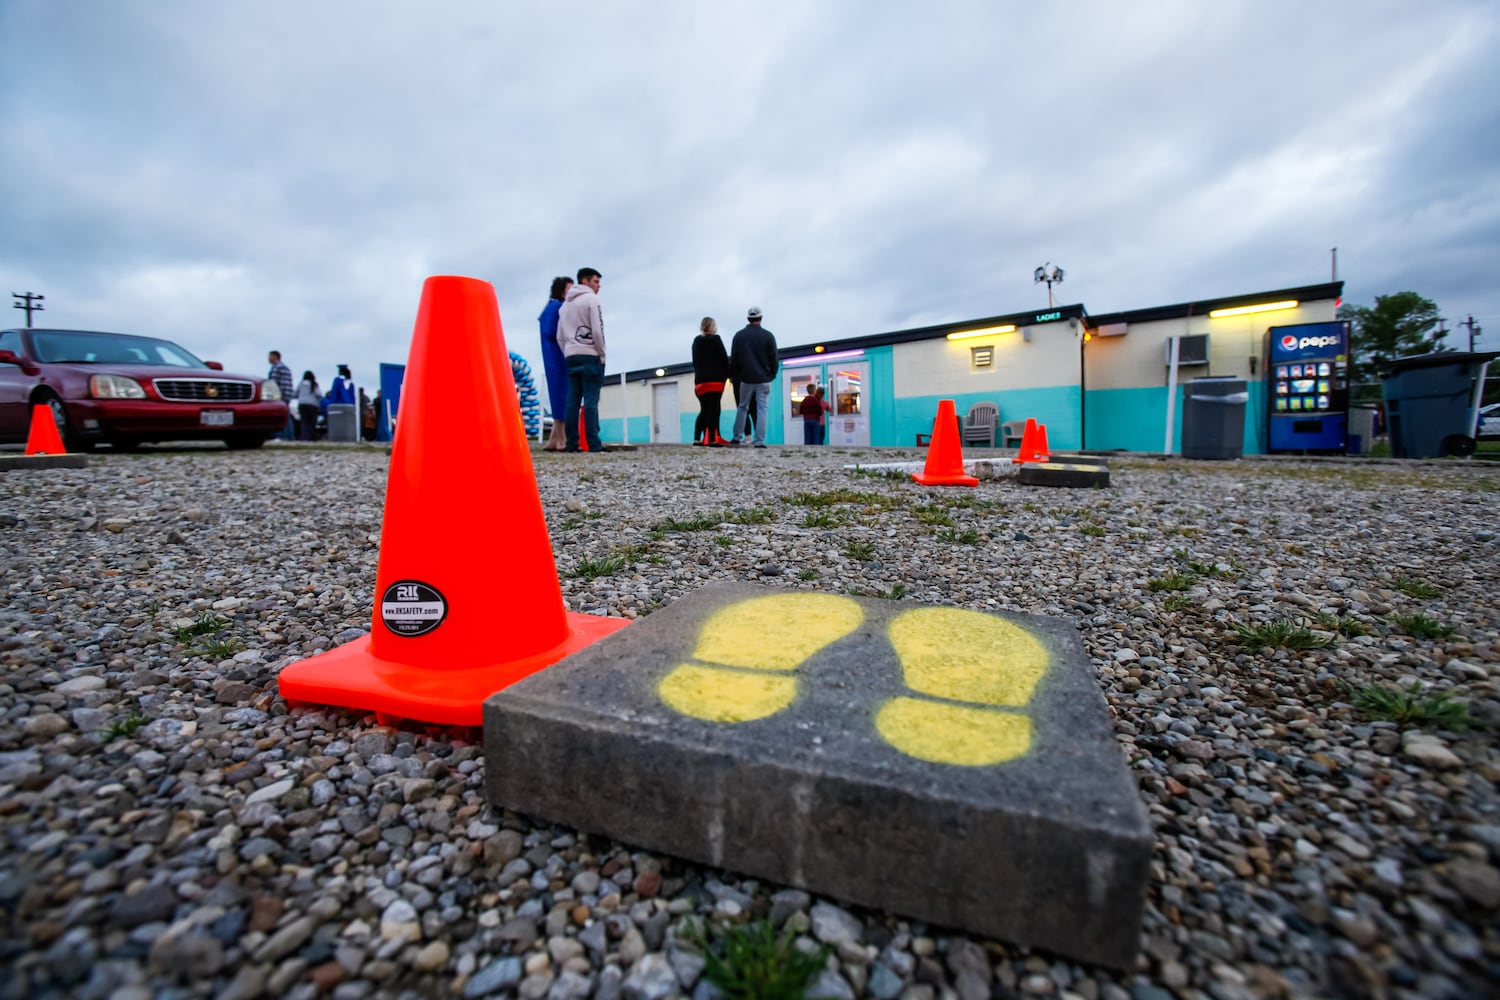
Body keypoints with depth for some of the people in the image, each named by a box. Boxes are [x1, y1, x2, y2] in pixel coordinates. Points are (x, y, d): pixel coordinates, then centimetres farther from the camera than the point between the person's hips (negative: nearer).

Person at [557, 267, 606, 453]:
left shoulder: (565, 304, 21)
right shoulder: (591, 299, -1)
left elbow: (559, 337, 17)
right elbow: (597, 330, -11)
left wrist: (567, 354, 18)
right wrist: (602, 355, -3)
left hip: (571, 357, 7)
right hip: (590, 356, -7)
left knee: (572, 400, 2)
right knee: (591, 400, -10)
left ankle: (571, 443, -1)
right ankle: (594, 444, -14)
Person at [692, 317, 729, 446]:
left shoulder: (696, 341, 15)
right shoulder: (715, 339, -2)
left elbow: (695, 361, 16)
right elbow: (724, 359, -5)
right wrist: (727, 374, 6)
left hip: (700, 380, 6)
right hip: (715, 379, -5)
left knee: (704, 410, 9)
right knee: (713, 410, -5)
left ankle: (697, 439, 2)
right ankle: (712, 440, -9)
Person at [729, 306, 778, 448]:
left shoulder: (739, 335, 1)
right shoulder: (768, 335, -4)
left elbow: (733, 359, 5)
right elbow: (774, 359, -1)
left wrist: (733, 375, 16)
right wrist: (772, 375, 13)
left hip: (746, 379, 2)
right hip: (764, 379, -2)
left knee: (742, 407, 16)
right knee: (762, 410, 0)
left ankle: (738, 436, 17)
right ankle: (759, 441, -5)